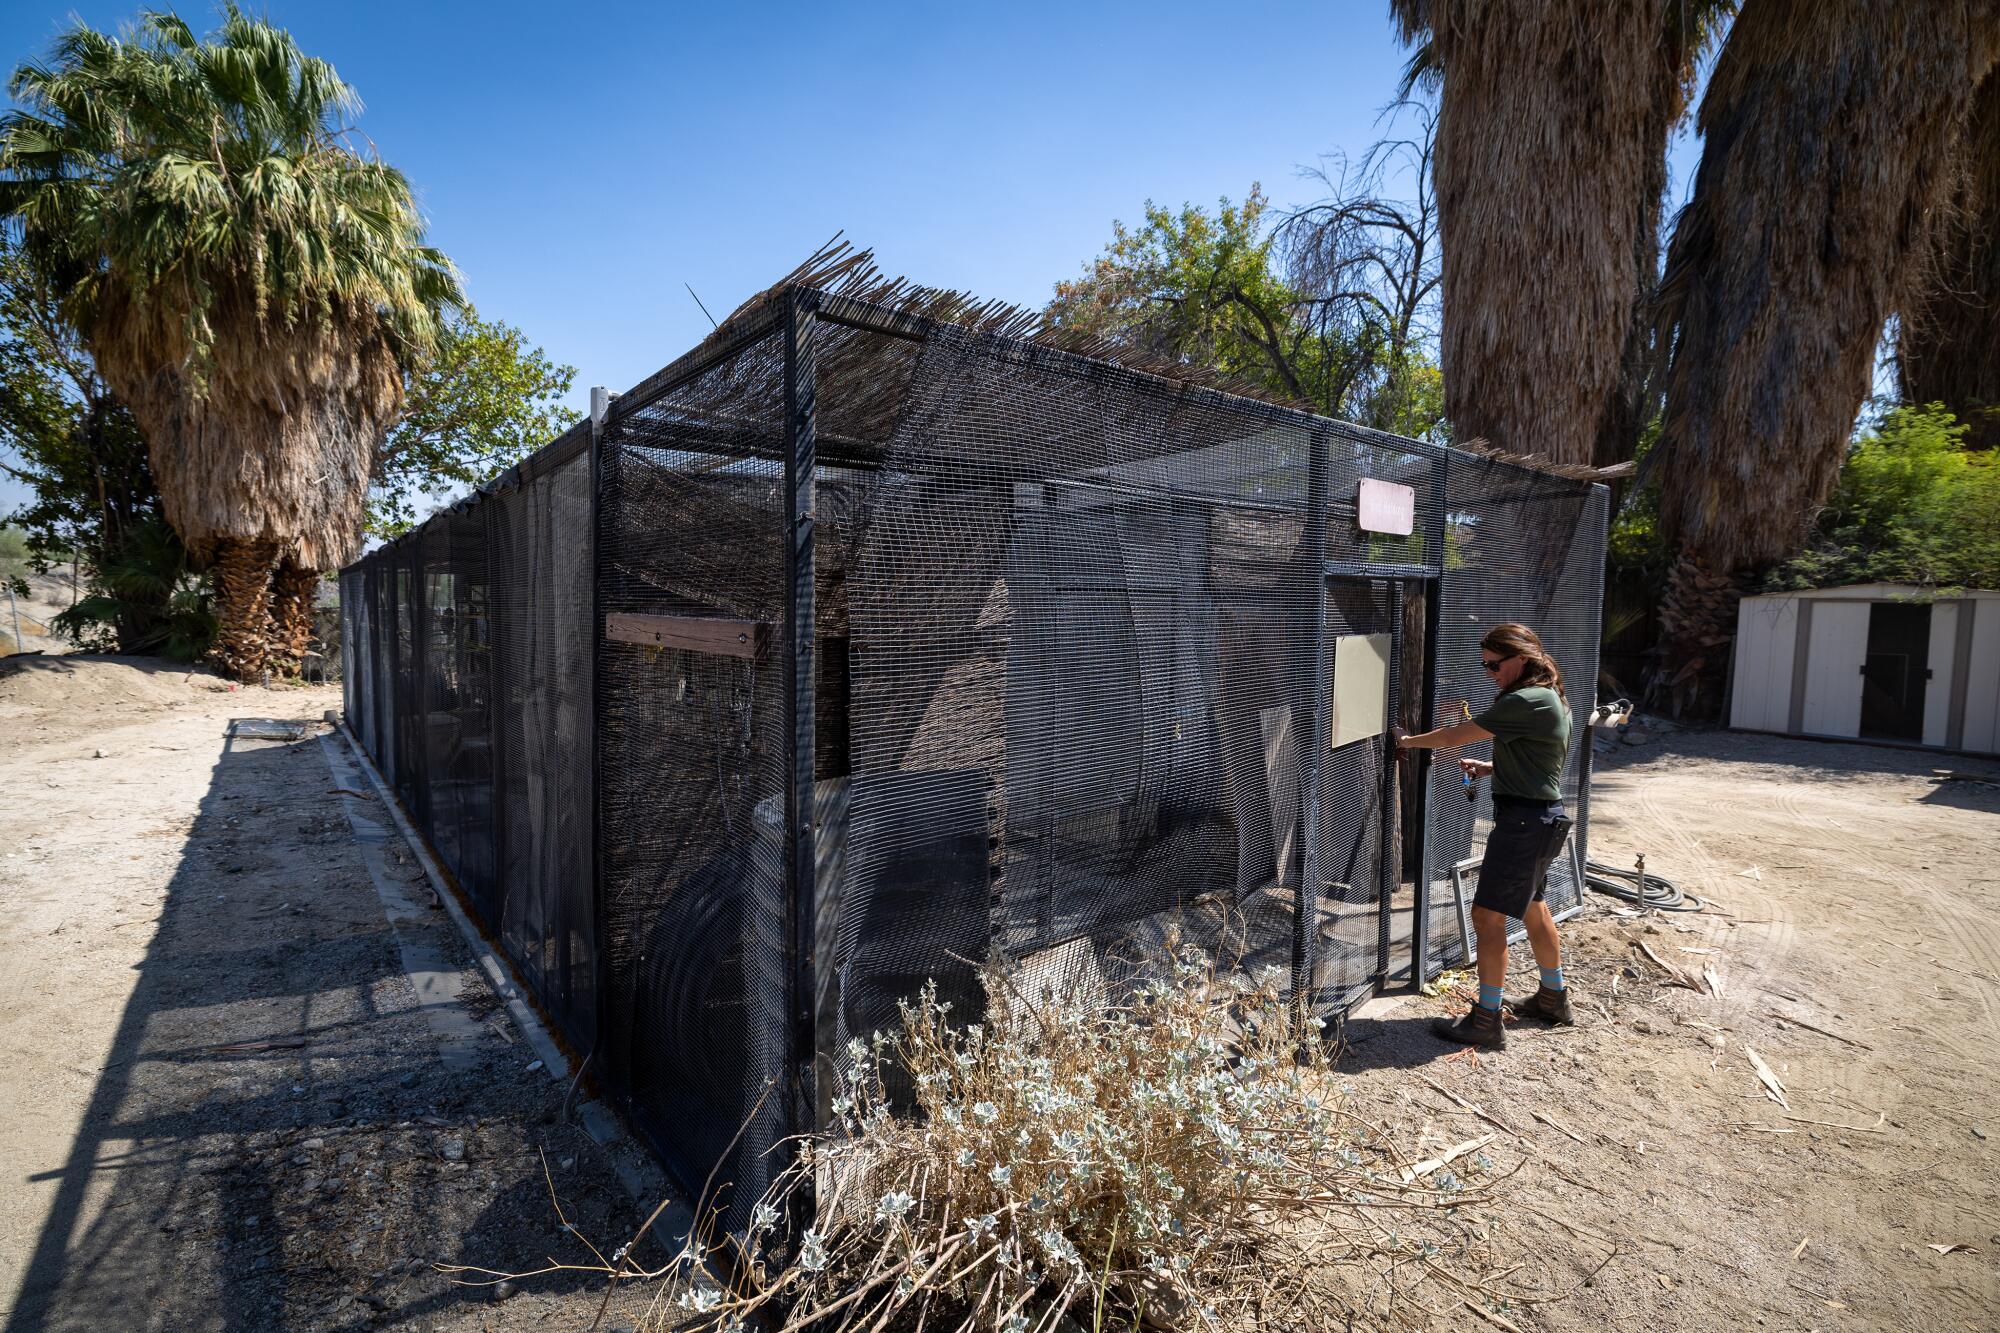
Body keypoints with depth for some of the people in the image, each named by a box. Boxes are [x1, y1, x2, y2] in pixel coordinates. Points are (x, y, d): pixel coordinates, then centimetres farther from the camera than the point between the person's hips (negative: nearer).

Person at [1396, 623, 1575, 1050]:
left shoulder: (1527, 701, -21)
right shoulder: (1548, 698, 12)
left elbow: (1455, 736, -17)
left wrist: (1410, 741, -1)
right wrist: (1489, 768, 8)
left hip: (1524, 822, -11)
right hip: (1542, 817, 11)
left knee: (1488, 915, -6)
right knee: (1532, 908, 24)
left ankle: (1487, 1022, 2)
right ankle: (1553, 999, 40)